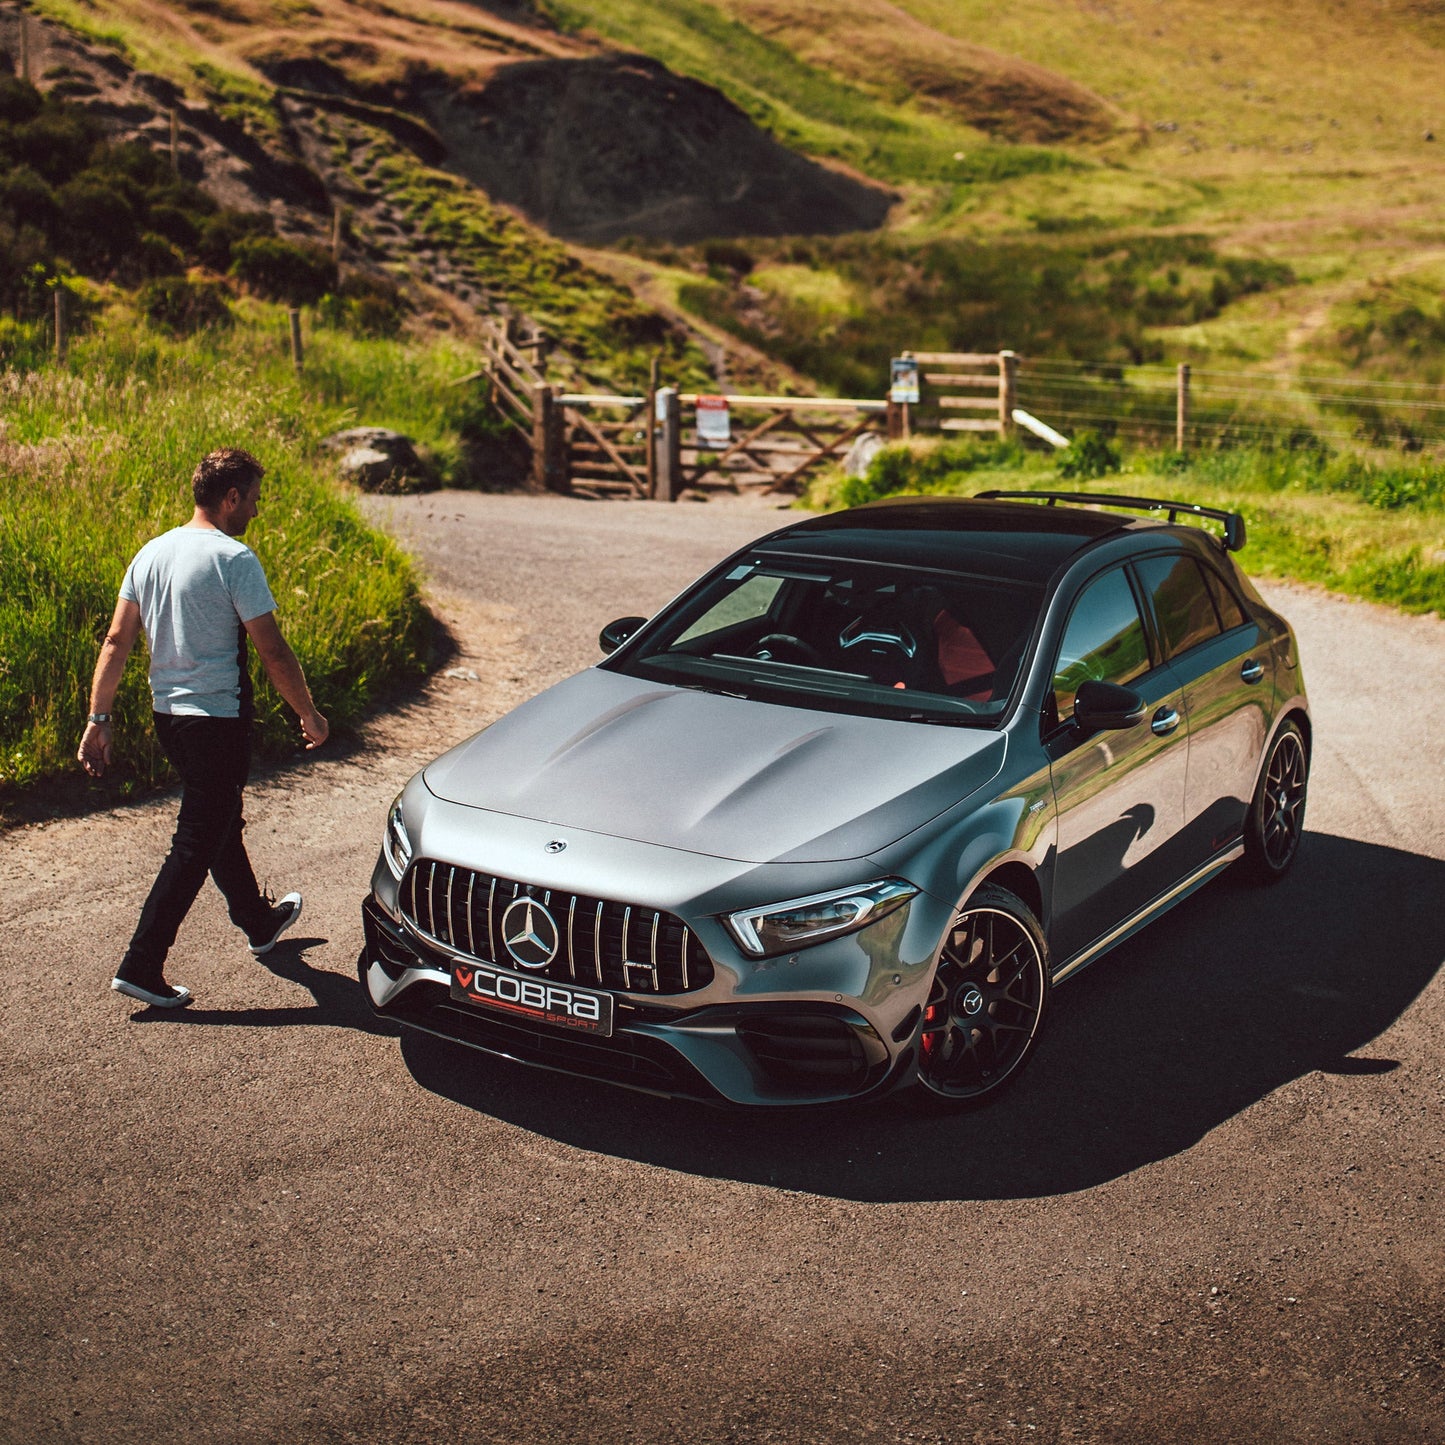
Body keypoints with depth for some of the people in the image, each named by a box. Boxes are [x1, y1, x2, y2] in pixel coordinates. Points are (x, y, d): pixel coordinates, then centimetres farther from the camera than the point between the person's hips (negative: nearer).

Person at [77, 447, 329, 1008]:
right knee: (196, 846, -1)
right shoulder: (233, 559, -16)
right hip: (219, 719, -8)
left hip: (168, 715, 8)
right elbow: (274, 653, -15)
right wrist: (309, 714, -3)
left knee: (221, 823, 24)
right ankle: (141, 967, -1)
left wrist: (98, 719, 8)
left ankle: (259, 921, 43)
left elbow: (116, 641, 5)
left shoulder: (150, 554, 6)